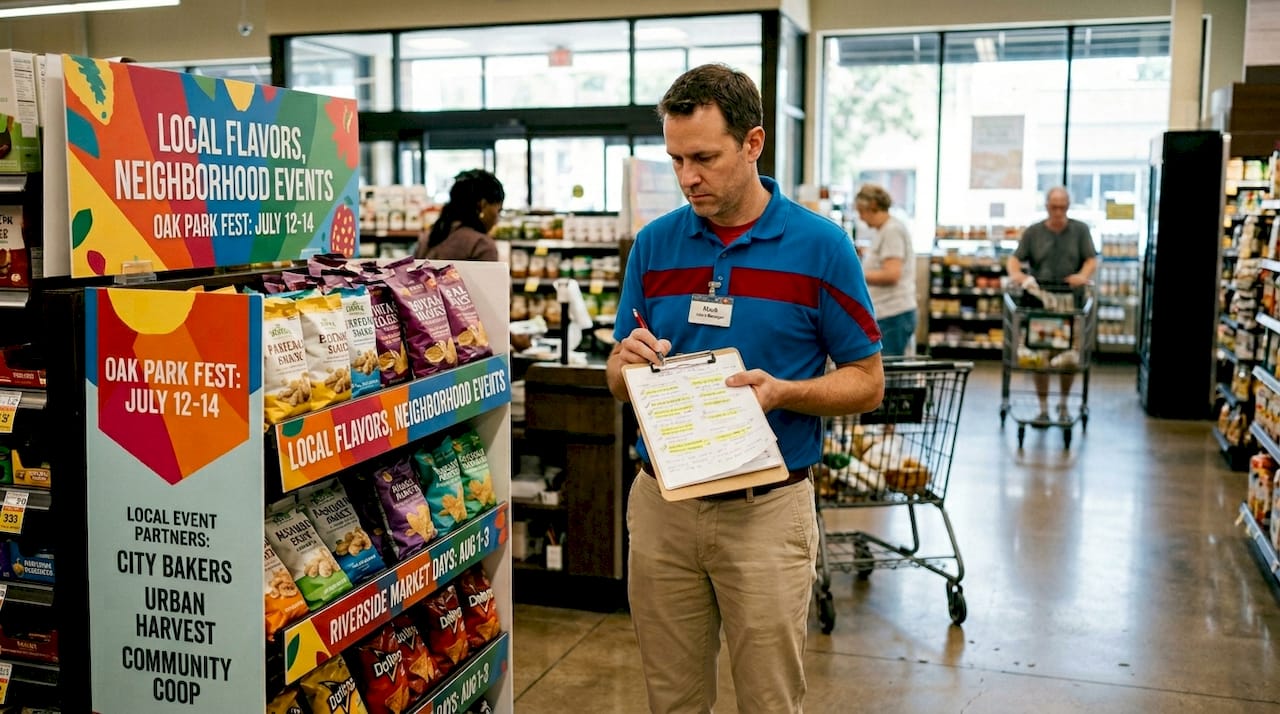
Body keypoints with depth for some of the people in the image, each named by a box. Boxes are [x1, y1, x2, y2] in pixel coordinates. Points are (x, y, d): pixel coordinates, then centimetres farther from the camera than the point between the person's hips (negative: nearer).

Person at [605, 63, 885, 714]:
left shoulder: (820, 246, -6)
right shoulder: (654, 244, 4)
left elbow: (866, 383, -2)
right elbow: (617, 380, 11)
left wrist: (782, 392, -20)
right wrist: (631, 361, -13)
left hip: (767, 509, -3)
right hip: (660, 505, 3)